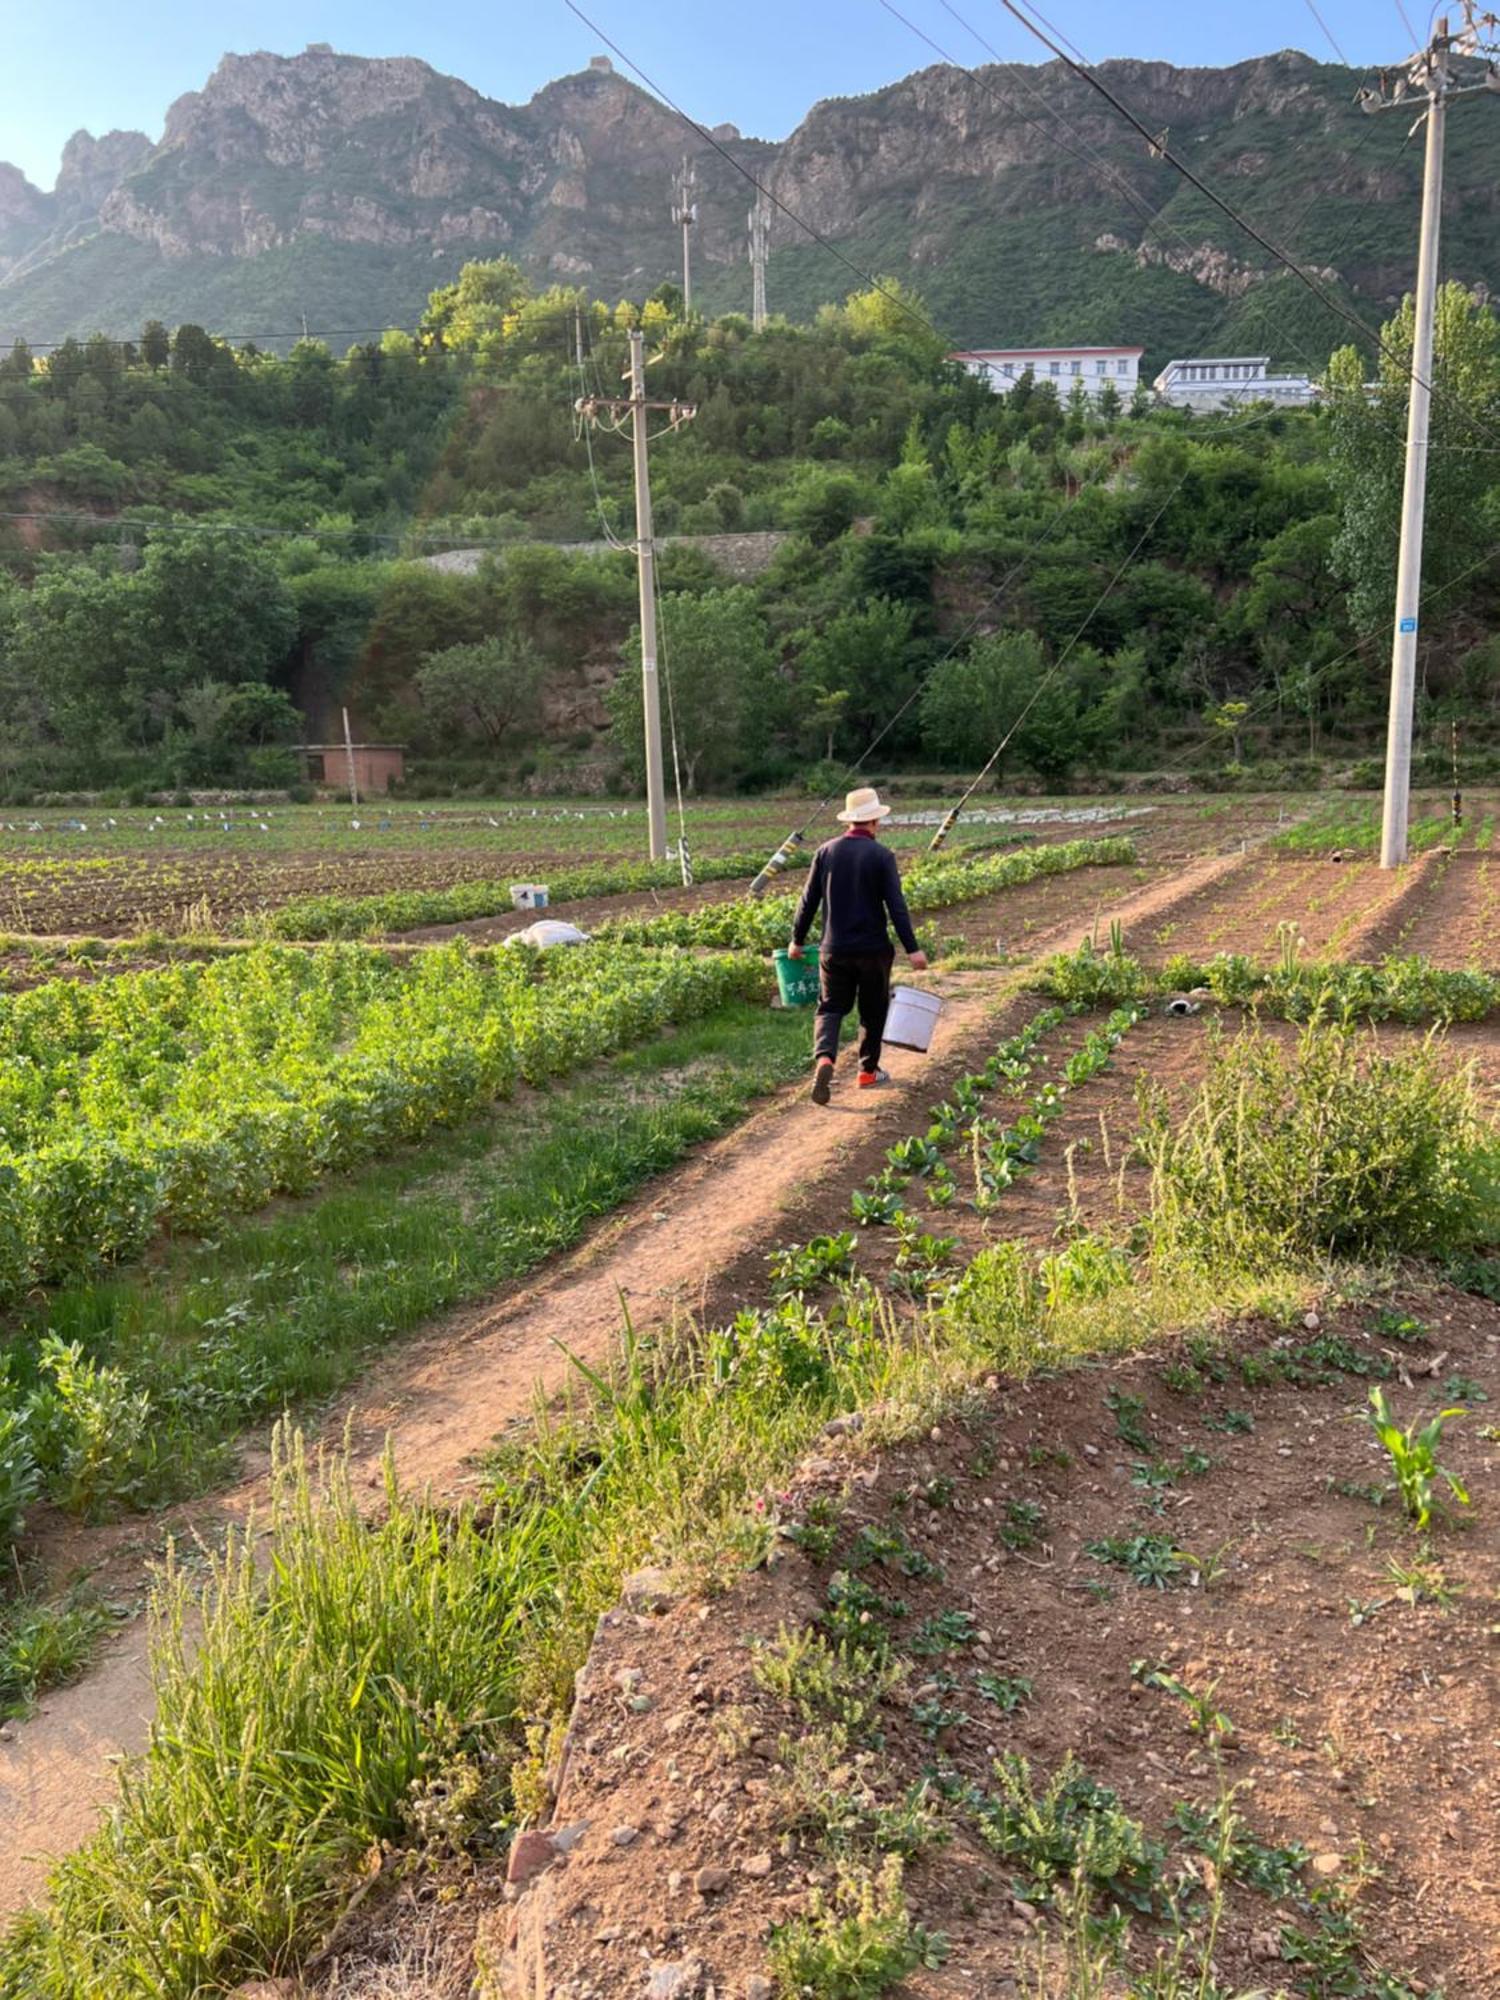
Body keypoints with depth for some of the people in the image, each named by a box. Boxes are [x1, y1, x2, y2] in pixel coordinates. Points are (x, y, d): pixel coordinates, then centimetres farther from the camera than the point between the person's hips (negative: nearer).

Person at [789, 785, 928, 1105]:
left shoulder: (826, 851, -1)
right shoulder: (882, 856, -10)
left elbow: (809, 900, 3)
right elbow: (896, 907, -13)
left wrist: (797, 940, 13)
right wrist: (912, 949, -9)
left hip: (834, 949, 2)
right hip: (873, 948, -2)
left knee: (831, 1008, 10)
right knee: (873, 1011, 15)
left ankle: (824, 1058, -16)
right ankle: (868, 1071, 24)